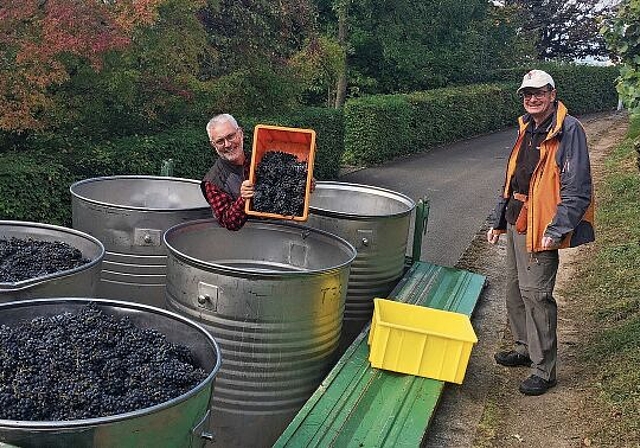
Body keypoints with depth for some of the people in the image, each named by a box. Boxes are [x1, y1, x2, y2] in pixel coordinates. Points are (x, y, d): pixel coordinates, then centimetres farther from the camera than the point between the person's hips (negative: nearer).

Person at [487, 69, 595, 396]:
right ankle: (524, 348, 34)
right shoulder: (527, 129, 13)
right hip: (517, 222, 9)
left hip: (541, 228, -9)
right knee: (515, 289, 17)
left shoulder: (568, 130, -14)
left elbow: (578, 189, -18)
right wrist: (498, 221, 20)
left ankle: (544, 369, 4)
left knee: (535, 293, -7)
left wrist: (556, 231, -21)